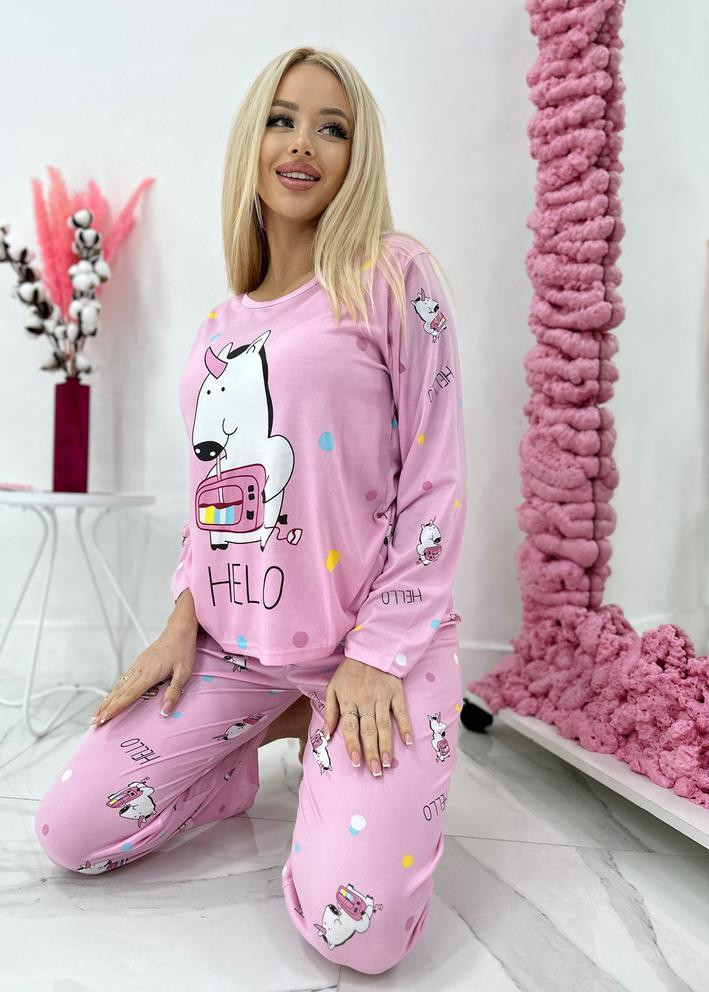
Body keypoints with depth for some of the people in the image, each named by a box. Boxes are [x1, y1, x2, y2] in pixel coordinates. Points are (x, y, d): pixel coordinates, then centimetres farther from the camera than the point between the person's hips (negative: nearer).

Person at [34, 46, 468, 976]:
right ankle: (266, 735, 22)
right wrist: (184, 618, 4)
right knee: (66, 832, 2)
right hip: (234, 642, 5)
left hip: (379, 637, -5)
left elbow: (435, 478, -9)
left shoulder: (392, 275, -5)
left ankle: (335, 741, 14)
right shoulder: (222, 321, 13)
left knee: (358, 930, -16)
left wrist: (378, 654, -13)